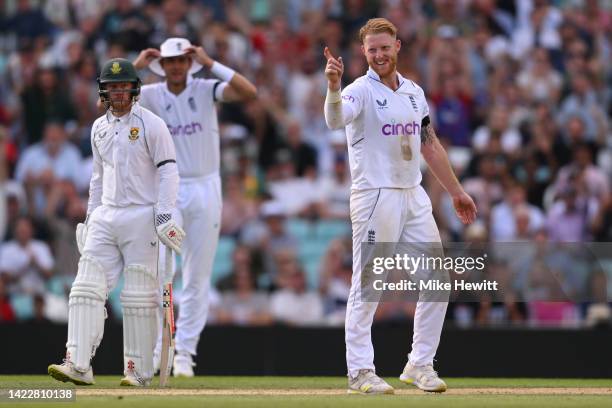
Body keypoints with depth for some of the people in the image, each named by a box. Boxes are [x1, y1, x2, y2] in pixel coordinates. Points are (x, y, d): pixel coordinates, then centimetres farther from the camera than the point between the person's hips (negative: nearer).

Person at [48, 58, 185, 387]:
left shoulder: (151, 125, -4)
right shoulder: (99, 128, 15)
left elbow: (168, 171, -8)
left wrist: (164, 214, -17)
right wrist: (90, 217, 19)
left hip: (141, 218, -6)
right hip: (105, 218, 6)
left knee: (139, 296, -5)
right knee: (87, 288, -6)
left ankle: (139, 370, 1)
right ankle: (78, 365, -12)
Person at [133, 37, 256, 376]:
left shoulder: (206, 90, -2)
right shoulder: (151, 95, -1)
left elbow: (249, 92, -17)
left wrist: (210, 63, -17)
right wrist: (136, 66, -15)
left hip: (205, 188, 1)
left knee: (198, 276, 4)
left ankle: (185, 352, 10)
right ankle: (155, 347, -8)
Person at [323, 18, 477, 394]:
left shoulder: (414, 92, 13)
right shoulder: (360, 91, -8)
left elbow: (430, 144, 21)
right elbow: (335, 119, -30)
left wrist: (456, 191, 20)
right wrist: (334, 86, -49)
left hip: (414, 195, 7)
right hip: (375, 195, -7)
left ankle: (420, 365, 15)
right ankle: (360, 372, -2)